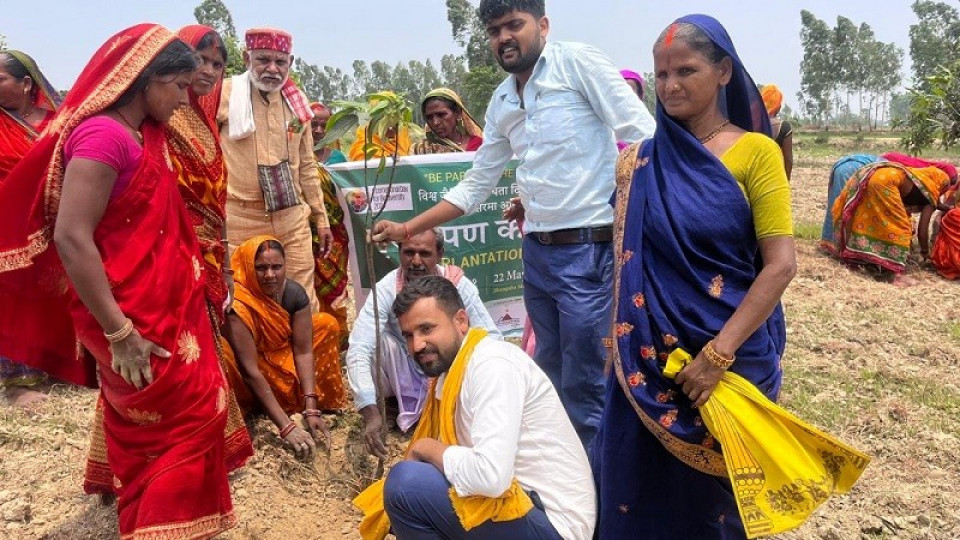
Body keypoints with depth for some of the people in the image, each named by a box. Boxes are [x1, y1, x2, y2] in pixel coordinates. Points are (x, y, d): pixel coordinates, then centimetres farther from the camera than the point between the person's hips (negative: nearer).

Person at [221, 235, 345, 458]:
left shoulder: (295, 293, -16)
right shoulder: (238, 306, -32)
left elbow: (303, 351, -17)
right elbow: (250, 371, -32)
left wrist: (311, 410, -26)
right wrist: (286, 427, -34)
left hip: (282, 363, 6)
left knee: (327, 324, -8)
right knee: (221, 352, -37)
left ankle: (322, 402, -1)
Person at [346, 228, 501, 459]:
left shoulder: (458, 284, -20)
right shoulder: (386, 289, -23)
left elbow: (492, 338, -20)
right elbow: (358, 351, -31)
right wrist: (370, 412, -44)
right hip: (403, 375, -1)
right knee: (376, 338, -29)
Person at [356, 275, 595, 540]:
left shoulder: (493, 365, -19)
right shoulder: (454, 369, 9)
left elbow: (491, 476, -29)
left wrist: (425, 448, -14)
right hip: (525, 501, 10)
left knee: (406, 484, -20)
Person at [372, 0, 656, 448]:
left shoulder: (578, 63, -6)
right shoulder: (501, 102, 14)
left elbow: (645, 139, -10)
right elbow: (475, 186, 18)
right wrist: (405, 230, 16)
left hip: (590, 250, -7)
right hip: (536, 253, 7)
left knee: (585, 386, 0)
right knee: (550, 377, 17)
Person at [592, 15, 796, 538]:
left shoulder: (755, 152, -7)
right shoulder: (640, 163, 4)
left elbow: (781, 263, -12)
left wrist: (718, 353, -18)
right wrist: (622, 348, 4)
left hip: (733, 353, -3)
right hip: (651, 353, 3)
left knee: (717, 489, 13)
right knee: (640, 486, 11)